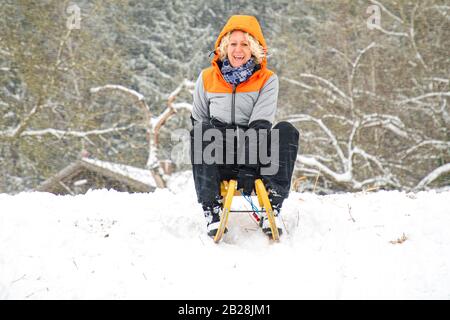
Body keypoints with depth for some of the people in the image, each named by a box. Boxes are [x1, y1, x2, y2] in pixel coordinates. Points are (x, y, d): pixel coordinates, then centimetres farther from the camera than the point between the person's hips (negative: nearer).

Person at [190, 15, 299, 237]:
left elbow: (261, 124, -11)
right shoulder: (207, 78, 7)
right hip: (217, 161, 0)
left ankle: (273, 205, -32)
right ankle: (212, 207, -33)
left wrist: (250, 168, -26)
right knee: (203, 129, -31)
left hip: (254, 156, 0)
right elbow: (198, 121, 10)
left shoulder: (267, 80, 2)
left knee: (286, 131, -26)